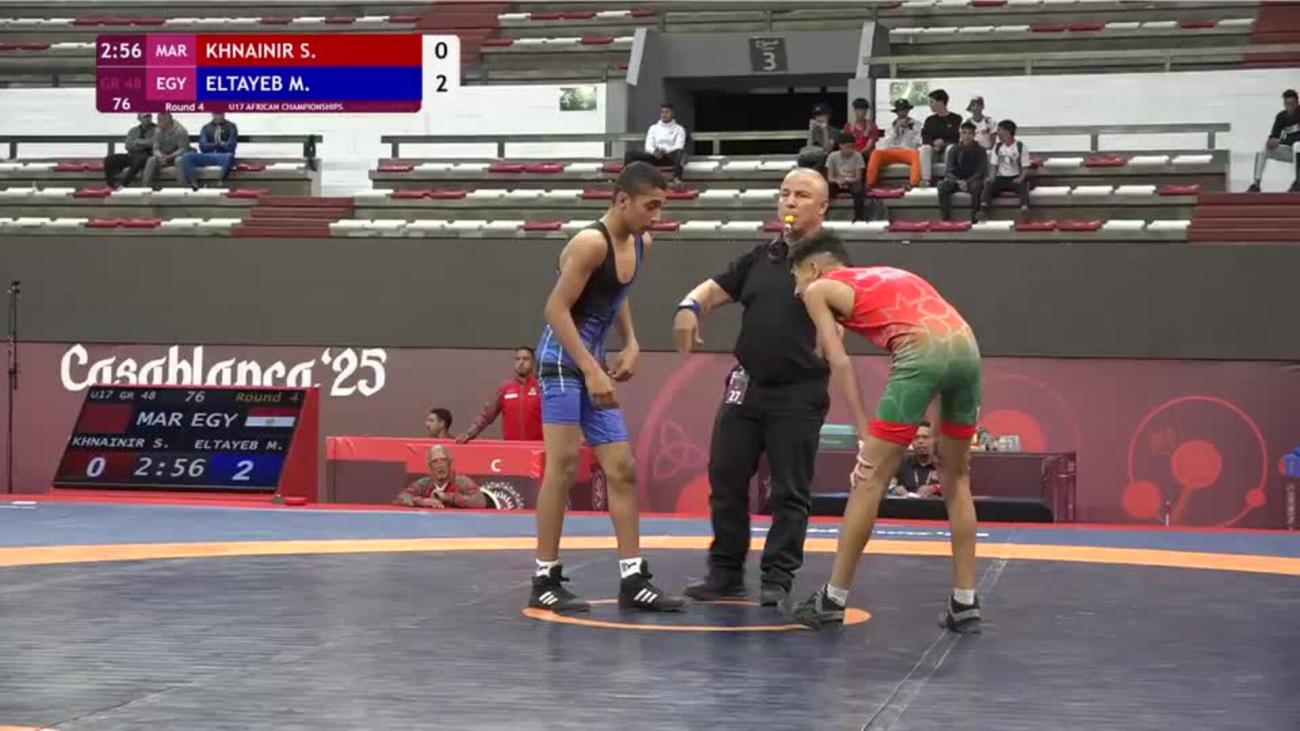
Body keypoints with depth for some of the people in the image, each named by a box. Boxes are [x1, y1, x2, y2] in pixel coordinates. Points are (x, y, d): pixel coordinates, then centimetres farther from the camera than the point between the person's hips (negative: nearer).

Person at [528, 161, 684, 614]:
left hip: (592, 364, 9)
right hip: (562, 359, -9)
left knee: (623, 470, 7)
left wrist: (631, 343, 12)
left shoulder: (639, 244, 9)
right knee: (563, 465, -11)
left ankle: (633, 582, 11)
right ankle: (545, 581, -5)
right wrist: (591, 371, -24)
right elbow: (557, 309, -20)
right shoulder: (591, 242, -17)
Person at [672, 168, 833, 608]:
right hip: (746, 386, 5)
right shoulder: (761, 258, 12)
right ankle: (725, 572, 19)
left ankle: (777, 579, 11)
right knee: (726, 479, 7)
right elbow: (716, 289, 13)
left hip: (799, 394, -5)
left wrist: (828, 344, -27)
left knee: (790, 491, 1)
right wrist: (690, 306, -8)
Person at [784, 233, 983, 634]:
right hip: (967, 345, 6)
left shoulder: (819, 289, 16)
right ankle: (965, 604, 18)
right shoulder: (885, 275, 35)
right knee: (955, 480, 18)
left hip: (923, 350, -6)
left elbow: (839, 361, 7)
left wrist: (863, 431, 4)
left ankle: (833, 599, 9)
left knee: (870, 478, 4)